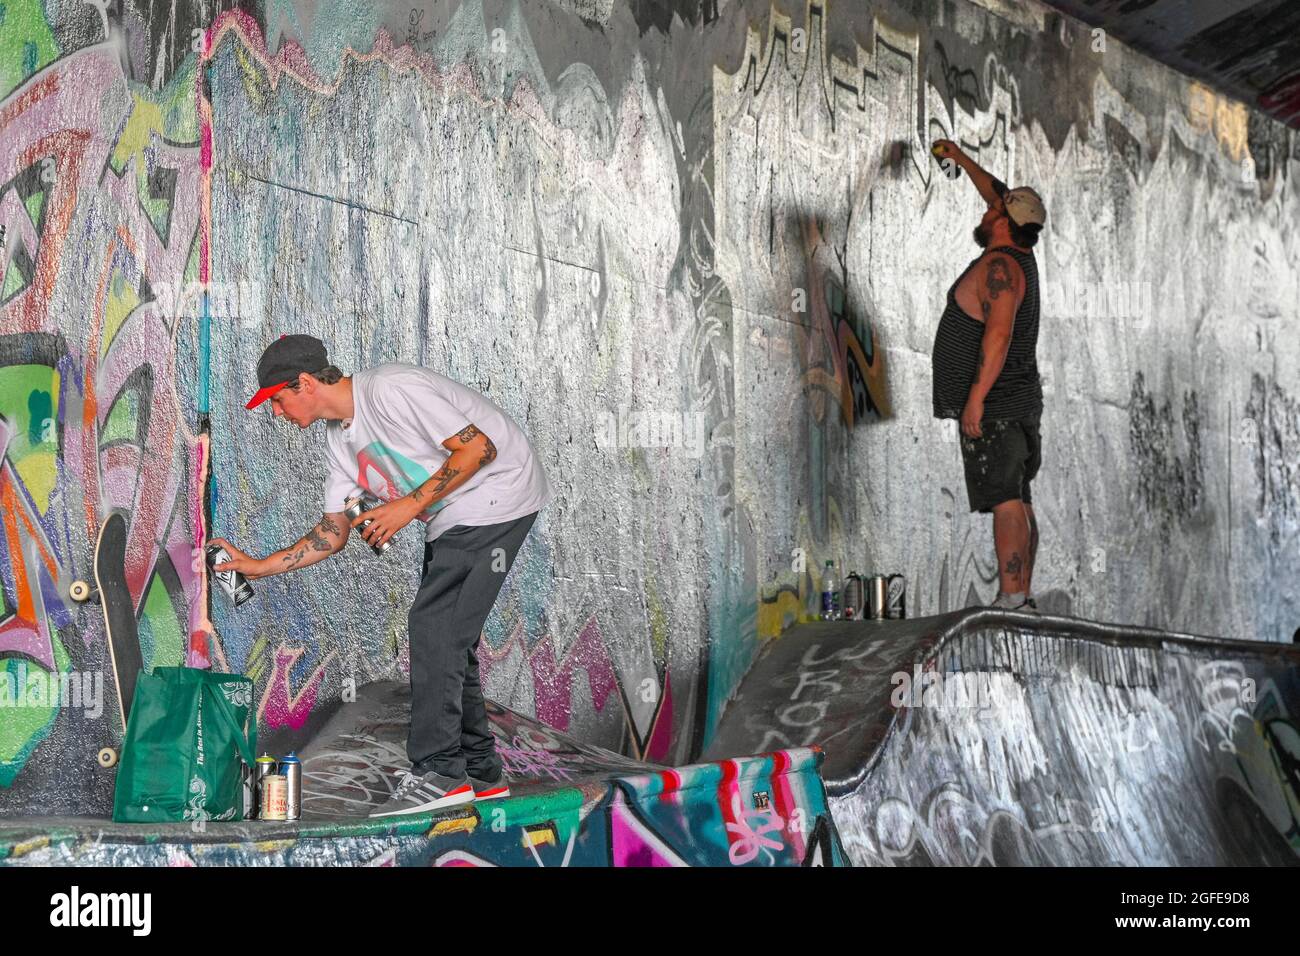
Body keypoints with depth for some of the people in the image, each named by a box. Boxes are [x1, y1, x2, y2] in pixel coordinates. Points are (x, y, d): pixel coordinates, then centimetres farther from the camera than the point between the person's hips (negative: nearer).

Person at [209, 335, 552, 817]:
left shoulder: (392, 389, -21)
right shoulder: (340, 438, 9)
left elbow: (480, 448, -23)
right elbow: (333, 532, 15)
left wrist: (410, 504, -21)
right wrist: (258, 566, 10)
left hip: (499, 496, -10)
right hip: (452, 520, 10)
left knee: (433, 624, -15)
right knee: (445, 638, 9)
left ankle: (439, 772, -13)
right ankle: (480, 772, 17)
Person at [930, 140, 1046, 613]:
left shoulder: (1000, 264, -13)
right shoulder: (1017, 258, 16)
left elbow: (999, 332, -23)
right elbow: (1001, 198, 34)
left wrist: (977, 396, -26)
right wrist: (960, 158, 45)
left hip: (994, 401, -10)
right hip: (1015, 404, 10)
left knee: (1004, 498, -14)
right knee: (1016, 501, 7)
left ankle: (1011, 599, -19)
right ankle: (1022, 600, 8)